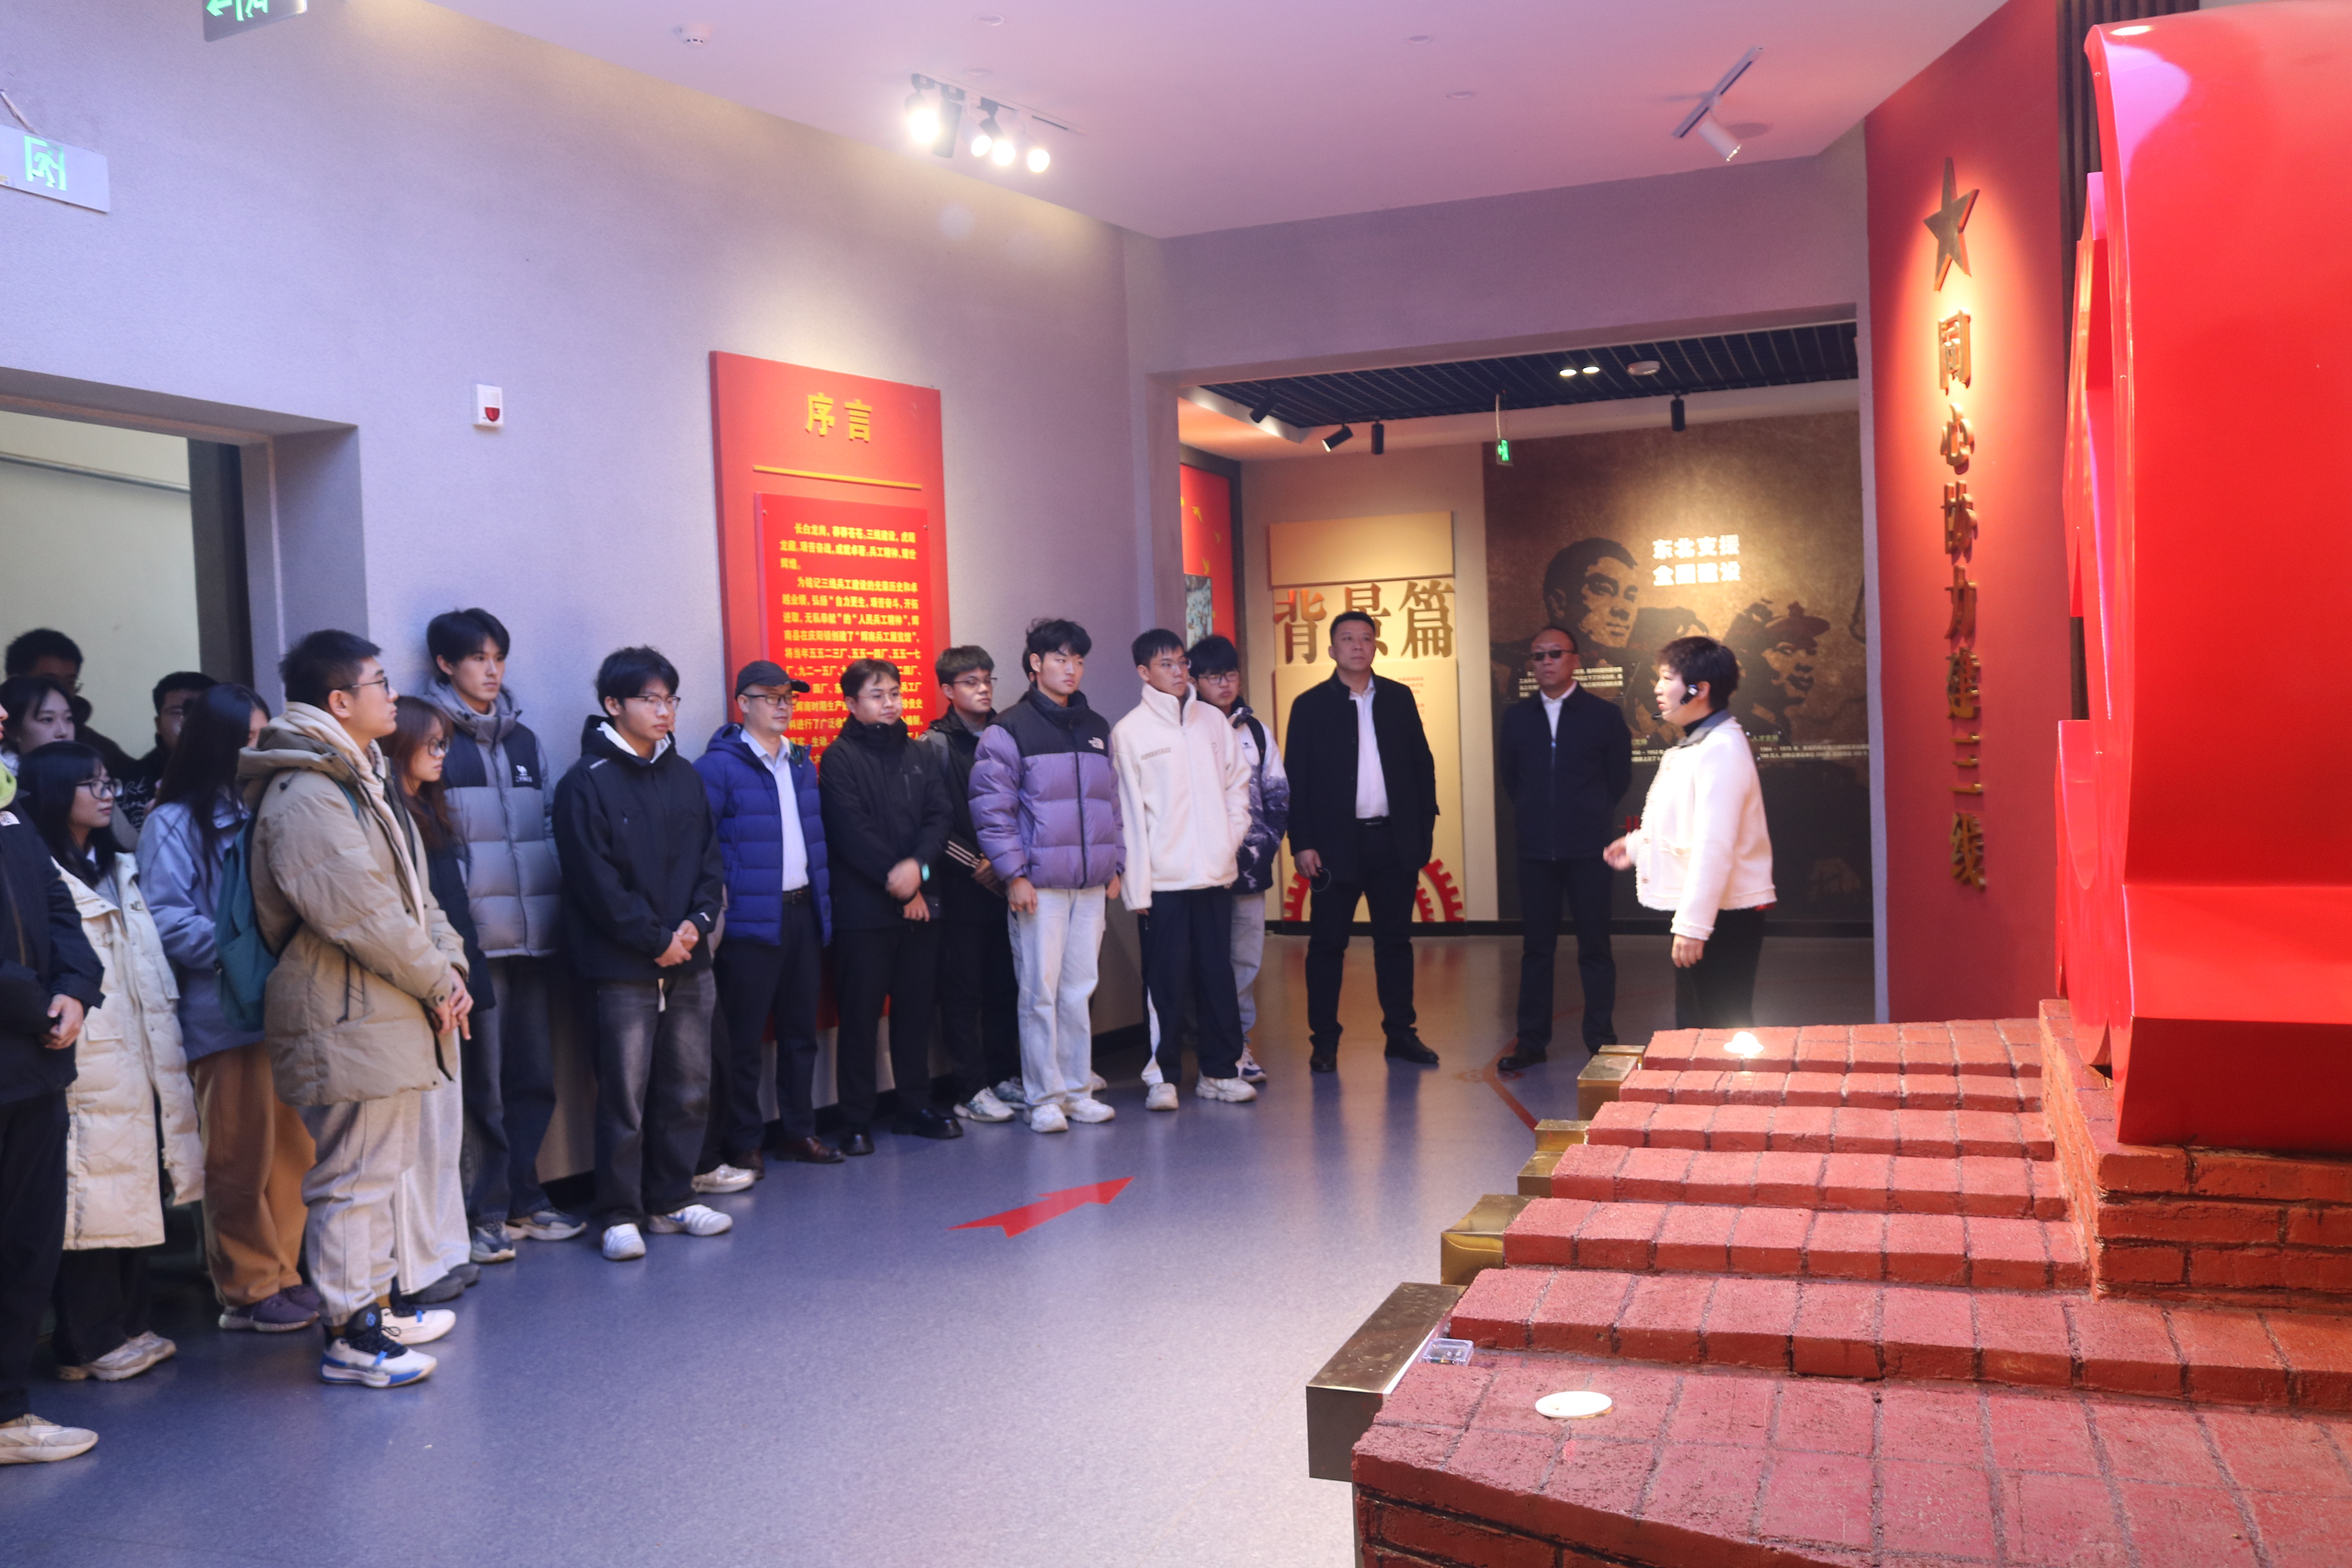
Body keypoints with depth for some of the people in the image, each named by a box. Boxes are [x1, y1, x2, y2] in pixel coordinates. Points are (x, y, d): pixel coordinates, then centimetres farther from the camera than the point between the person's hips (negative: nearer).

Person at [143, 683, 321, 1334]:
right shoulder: (175, 821, -3)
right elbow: (167, 918, -11)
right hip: (226, 1011, -6)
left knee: (293, 1150, 8)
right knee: (242, 1158, -1)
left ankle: (284, 1275, 19)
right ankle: (248, 1292, 9)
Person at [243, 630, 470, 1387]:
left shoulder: (362, 780, 16)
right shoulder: (304, 795, -18)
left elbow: (412, 891, 16)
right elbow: (362, 915, -23)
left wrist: (448, 966, 1)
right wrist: (436, 983, -13)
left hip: (393, 1014, 11)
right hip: (348, 1022, -11)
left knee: (382, 1168, 19)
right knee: (353, 1177, -4)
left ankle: (377, 1305, 31)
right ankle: (350, 1336, 5)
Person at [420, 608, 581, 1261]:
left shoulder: (524, 741, 17)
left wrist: (554, 914, 15)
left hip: (530, 933, 6)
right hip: (472, 934, -6)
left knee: (533, 1075, 10)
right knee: (482, 1078, -5)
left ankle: (523, 1197, 21)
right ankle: (485, 1212, 6)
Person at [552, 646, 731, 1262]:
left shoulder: (684, 776, 12)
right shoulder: (586, 783, -7)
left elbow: (709, 859, 12)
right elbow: (597, 881, -12)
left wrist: (697, 922, -4)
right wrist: (656, 939, -11)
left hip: (688, 961, 6)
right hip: (624, 968, -6)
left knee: (688, 1091, 11)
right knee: (624, 1098, -2)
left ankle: (671, 1200, 24)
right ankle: (619, 1215, 9)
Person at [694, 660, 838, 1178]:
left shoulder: (802, 763, 14)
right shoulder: (720, 766, -8)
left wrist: (823, 898, 13)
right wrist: (720, 899, -16)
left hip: (804, 912, 7)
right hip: (752, 919, -7)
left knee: (800, 1029, 13)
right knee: (743, 1039, 0)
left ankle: (799, 1131, 24)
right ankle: (742, 1146, 9)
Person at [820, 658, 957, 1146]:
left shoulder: (918, 755, 13)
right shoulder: (840, 759, -5)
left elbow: (938, 816, 4)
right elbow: (853, 833, -13)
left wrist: (919, 866, -14)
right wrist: (898, 882, -12)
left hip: (918, 904, 6)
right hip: (863, 909, -5)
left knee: (916, 1009, 12)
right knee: (861, 1016, 0)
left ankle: (916, 1107, 23)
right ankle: (857, 1121, 7)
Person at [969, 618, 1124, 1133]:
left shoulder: (1097, 729, 15)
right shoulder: (1010, 730, -4)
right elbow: (991, 807, -8)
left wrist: (1115, 866, 15)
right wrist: (1014, 874, -12)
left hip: (1091, 883, 5)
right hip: (1039, 883, -5)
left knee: (1080, 990, 9)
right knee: (1041, 991, -3)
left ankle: (1077, 1090, 17)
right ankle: (1043, 1098, 5)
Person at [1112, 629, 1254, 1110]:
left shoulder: (1213, 720, 9)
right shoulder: (1129, 731, -3)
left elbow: (1237, 782, 17)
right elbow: (1128, 813, -5)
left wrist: (1233, 834, 2)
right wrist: (1136, 886, -8)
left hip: (1215, 872, 4)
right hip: (1163, 879, -4)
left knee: (1218, 975, 8)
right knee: (1167, 980, 0)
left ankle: (1220, 1070, 17)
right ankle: (1164, 1075, 9)